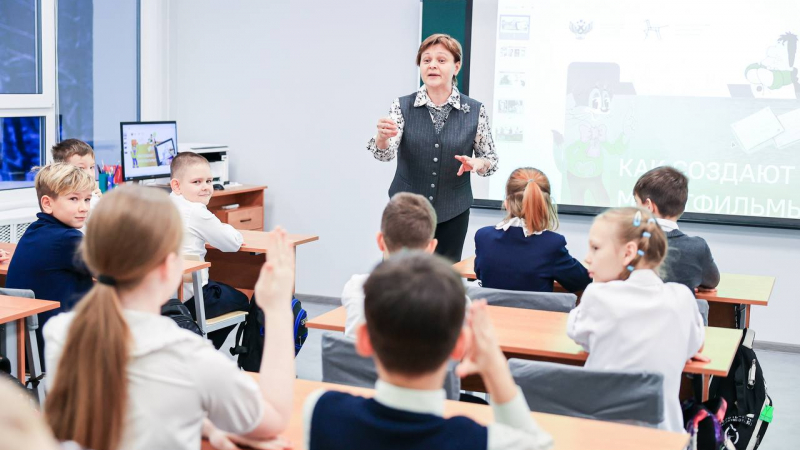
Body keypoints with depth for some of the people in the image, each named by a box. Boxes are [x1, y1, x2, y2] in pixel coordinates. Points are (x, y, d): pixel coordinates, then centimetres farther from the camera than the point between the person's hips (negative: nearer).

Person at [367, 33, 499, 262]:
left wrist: (476, 163, -19)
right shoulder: (402, 106, -3)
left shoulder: (475, 111, -3)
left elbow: (491, 159, 4)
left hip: (452, 215, 0)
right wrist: (382, 136, -38)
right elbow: (385, 153, -16)